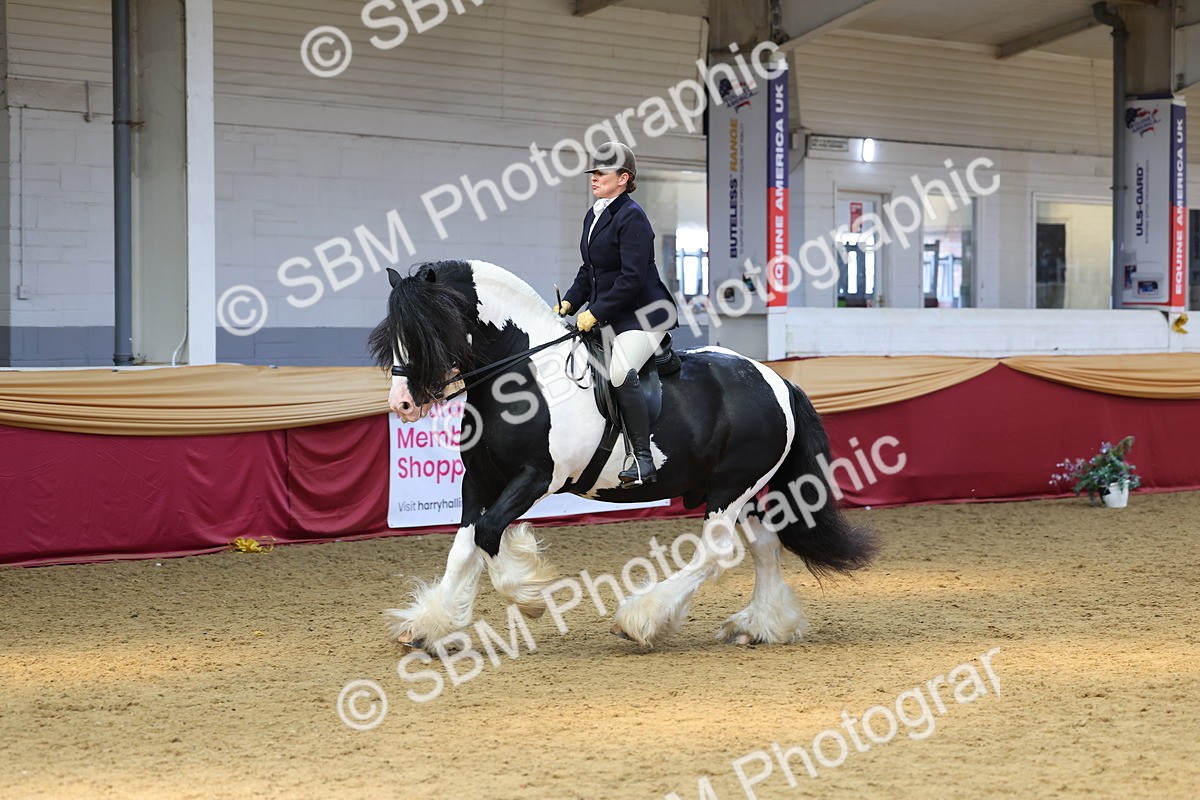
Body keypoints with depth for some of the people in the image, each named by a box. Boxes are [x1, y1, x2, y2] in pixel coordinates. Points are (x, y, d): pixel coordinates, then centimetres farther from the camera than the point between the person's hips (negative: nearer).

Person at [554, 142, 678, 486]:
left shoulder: (631, 217, -15)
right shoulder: (593, 216, 13)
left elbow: (632, 278, -22)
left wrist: (595, 312, -22)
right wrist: (570, 302, 5)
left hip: (643, 315, -10)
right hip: (606, 317, 10)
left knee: (620, 373, -28)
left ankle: (643, 461, -23)